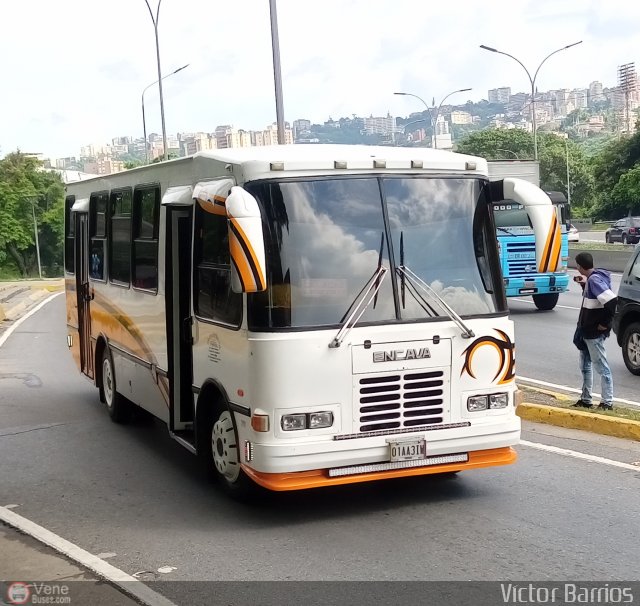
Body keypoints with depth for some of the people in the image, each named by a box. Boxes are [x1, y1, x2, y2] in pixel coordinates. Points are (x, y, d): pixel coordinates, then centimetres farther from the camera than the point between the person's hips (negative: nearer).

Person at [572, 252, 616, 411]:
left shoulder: (594, 280, -20)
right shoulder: (591, 279, 9)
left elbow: (612, 300, -30)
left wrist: (605, 323, -22)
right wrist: (584, 284, 14)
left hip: (595, 332, -11)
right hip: (587, 330, 11)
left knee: (601, 367, -3)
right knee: (585, 366, 17)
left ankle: (607, 402, 4)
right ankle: (585, 400, 27)